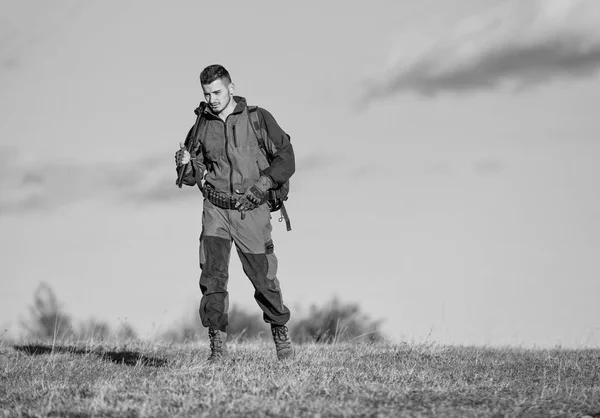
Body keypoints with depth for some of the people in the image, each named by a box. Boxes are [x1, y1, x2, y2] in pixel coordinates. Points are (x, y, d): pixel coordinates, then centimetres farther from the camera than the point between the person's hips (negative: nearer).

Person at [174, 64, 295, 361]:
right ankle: (217, 343, -9)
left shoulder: (258, 118, -3)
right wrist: (185, 164, -11)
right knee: (212, 274, -13)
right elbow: (194, 176, 11)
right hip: (216, 209, 2)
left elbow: (286, 157, -1)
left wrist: (263, 183, -15)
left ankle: (280, 331, 28)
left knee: (263, 277, 4)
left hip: (251, 211, -2)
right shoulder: (201, 125, 6)